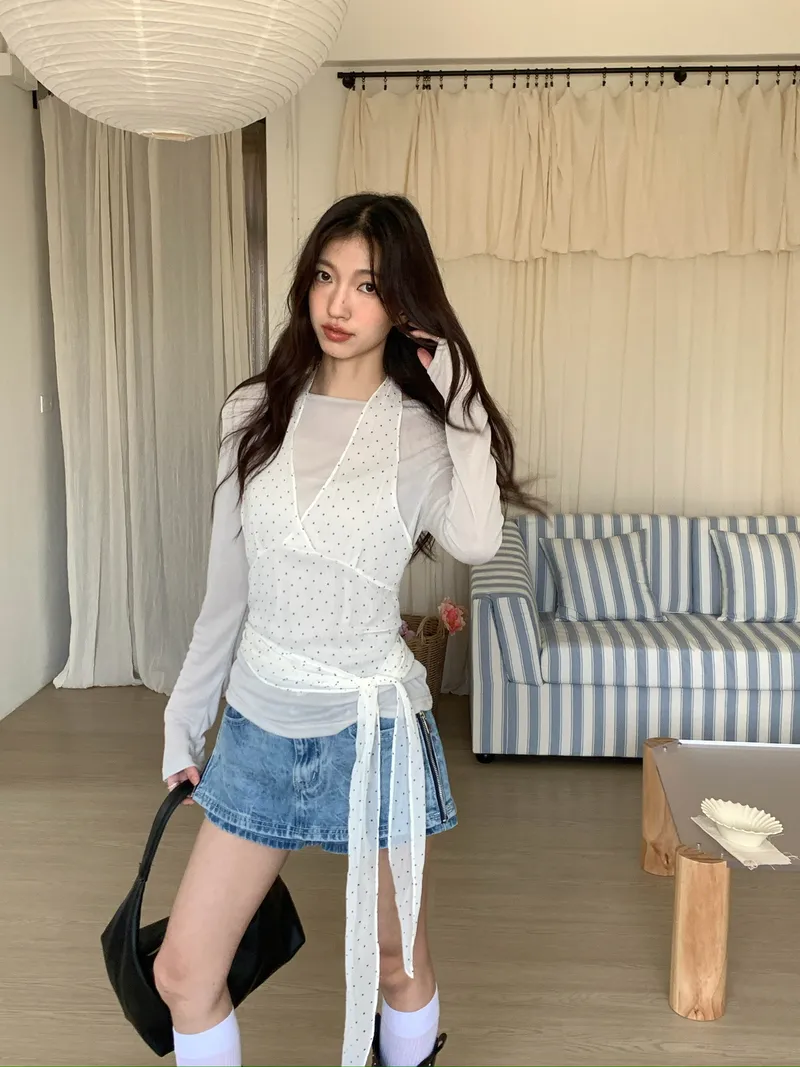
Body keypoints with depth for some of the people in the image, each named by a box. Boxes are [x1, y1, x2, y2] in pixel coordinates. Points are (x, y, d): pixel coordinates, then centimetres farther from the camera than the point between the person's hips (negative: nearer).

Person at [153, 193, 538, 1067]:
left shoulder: (421, 431, -5)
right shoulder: (254, 413, 1)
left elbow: (474, 541, -27)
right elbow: (227, 587, 8)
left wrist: (463, 403, -17)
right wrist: (184, 718, 13)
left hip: (371, 724, -3)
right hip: (258, 724, 3)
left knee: (395, 960, 17)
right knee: (181, 973, 8)